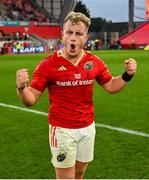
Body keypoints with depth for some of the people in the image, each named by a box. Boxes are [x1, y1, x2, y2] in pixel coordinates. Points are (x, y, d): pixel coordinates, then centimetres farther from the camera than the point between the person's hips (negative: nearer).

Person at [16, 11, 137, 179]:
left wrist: (127, 75, -5)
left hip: (88, 128, 4)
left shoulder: (94, 62, -3)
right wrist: (21, 88, -31)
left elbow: (111, 86, 12)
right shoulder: (48, 65, -14)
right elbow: (31, 99, -11)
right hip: (62, 130, -4)